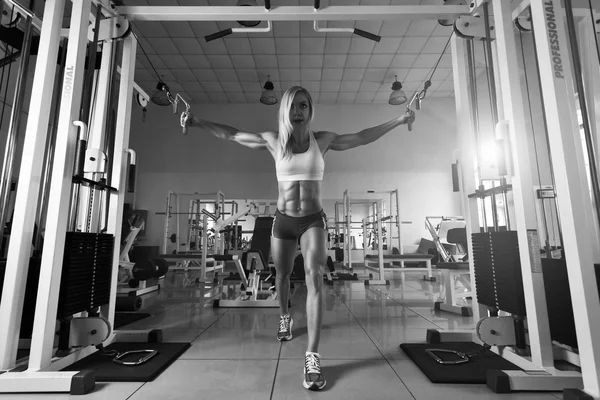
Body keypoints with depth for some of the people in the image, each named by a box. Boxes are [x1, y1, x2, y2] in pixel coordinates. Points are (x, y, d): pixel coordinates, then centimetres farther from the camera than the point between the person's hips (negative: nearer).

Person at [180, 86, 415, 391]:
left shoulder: (322, 139, -1)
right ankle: (284, 317, 48)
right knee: (282, 276, 16)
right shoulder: (273, 140, -2)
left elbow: (361, 137, 8)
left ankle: (312, 357, -13)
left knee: (314, 276, -19)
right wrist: (198, 122, 6)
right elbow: (232, 135, 9)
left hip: (313, 220, -1)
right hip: (283, 220, 2)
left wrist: (399, 120, 9)